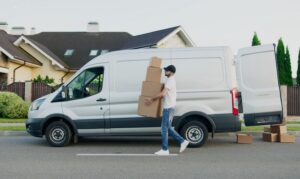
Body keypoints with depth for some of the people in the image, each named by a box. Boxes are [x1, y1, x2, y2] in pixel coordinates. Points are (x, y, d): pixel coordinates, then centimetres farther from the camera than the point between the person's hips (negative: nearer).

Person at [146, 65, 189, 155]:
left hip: (169, 107, -10)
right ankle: (182, 141, 17)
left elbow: (163, 94, -25)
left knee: (164, 128, -5)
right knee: (168, 128, 14)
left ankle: (164, 150, 0)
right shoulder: (171, 80, 18)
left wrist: (151, 99, -17)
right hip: (169, 107, 10)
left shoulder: (170, 81, -15)